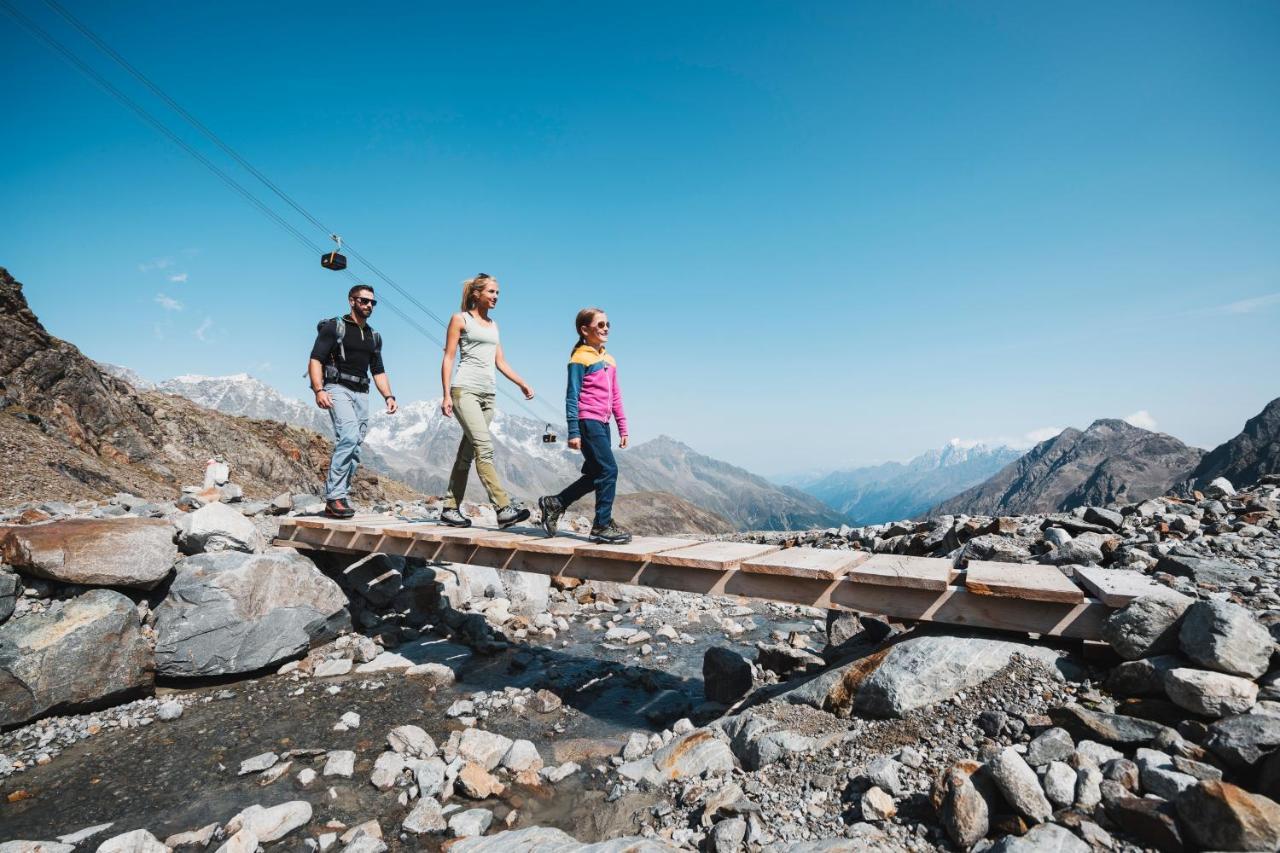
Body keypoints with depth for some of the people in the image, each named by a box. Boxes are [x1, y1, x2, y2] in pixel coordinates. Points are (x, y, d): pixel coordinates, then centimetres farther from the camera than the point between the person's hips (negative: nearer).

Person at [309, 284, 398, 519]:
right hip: (338, 390, -6)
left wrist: (388, 396, 7)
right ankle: (334, 496, -21)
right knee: (349, 437, -26)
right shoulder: (334, 327, 2)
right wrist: (319, 390, -20)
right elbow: (315, 360, -6)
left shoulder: (374, 336, 21)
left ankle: (335, 501, 9)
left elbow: (378, 371, 22)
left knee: (354, 450, 2)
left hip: (361, 394, 7)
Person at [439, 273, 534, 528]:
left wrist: (522, 383, 10)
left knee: (467, 452, 5)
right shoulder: (460, 319, 5)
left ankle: (450, 508, 11)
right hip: (465, 390, -6)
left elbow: (500, 361, 21)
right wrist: (446, 395, -9)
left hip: (488, 393, 6)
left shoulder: (493, 324, 23)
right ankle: (504, 508, -24)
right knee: (484, 448, -17)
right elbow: (448, 358, 0)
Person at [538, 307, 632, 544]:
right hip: (588, 422, -8)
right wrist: (573, 431, -13)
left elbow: (615, 397, 20)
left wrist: (622, 427, 18)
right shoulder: (580, 359, -6)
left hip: (602, 424, 8)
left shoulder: (610, 360, 17)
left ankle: (554, 504, 27)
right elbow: (572, 397, -9)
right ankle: (602, 526, 0)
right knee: (608, 470, -10)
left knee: (595, 474, 12)